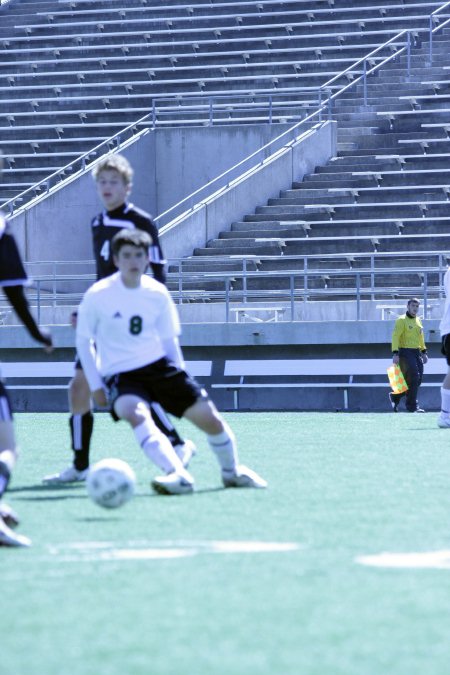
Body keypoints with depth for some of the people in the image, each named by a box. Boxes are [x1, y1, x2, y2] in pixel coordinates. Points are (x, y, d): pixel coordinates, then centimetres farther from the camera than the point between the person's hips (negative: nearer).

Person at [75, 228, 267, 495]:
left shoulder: (158, 294, 1)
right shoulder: (97, 295, -10)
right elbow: (83, 340, 2)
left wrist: (182, 380, 13)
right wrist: (95, 385, -2)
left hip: (158, 365, 4)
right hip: (120, 375, -3)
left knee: (209, 416, -3)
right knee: (137, 414, -37)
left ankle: (232, 471, 25)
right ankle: (178, 475, -47)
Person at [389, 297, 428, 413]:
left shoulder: (418, 320, 16)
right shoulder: (402, 320, -7)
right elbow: (395, 336, -14)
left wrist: (424, 352, 20)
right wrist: (395, 353, -22)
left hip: (417, 352, 8)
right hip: (405, 352, -8)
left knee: (418, 379, 5)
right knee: (413, 378, -13)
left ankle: (395, 397, 22)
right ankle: (412, 406, -4)